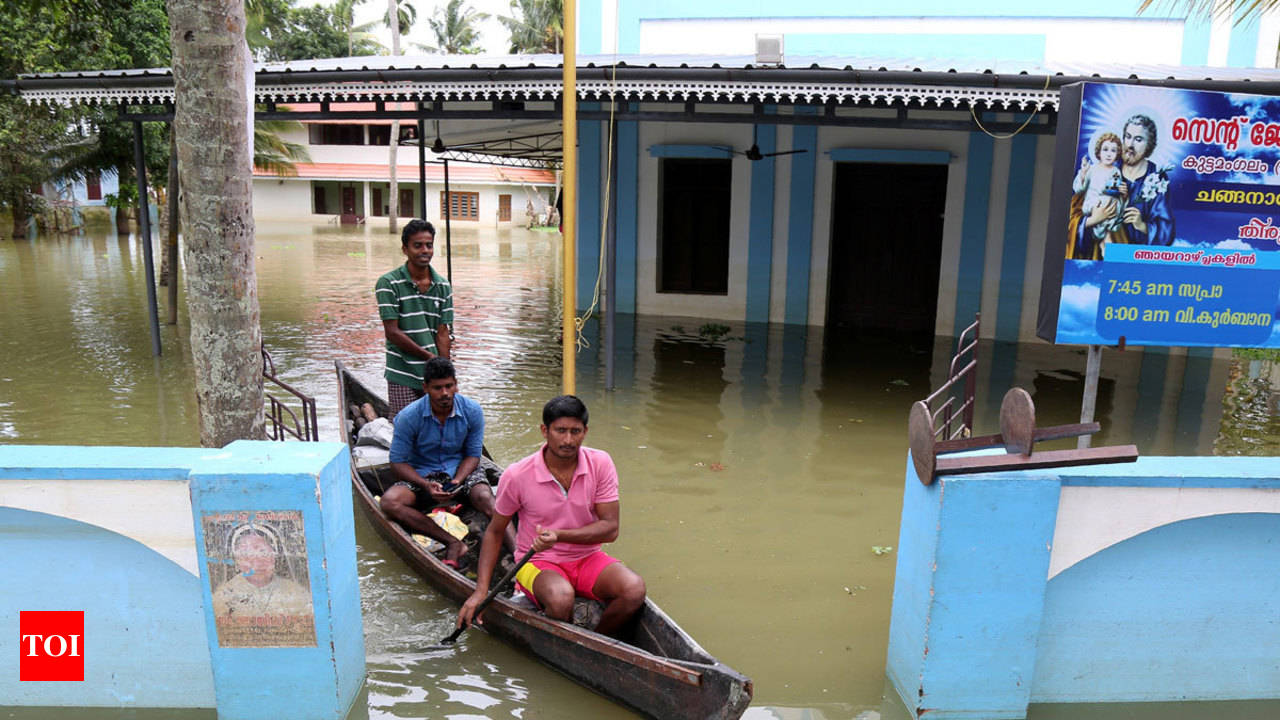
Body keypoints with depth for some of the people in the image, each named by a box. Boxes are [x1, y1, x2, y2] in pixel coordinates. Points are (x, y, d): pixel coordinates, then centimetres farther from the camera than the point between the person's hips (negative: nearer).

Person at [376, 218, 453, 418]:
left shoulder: (443, 286, 6)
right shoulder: (388, 284, -7)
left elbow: (442, 333, 4)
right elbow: (392, 332, -10)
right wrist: (429, 356, -10)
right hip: (402, 377, -4)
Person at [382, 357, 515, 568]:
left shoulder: (472, 411, -10)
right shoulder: (408, 417, -14)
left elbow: (473, 455, -2)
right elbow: (398, 462, -9)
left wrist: (457, 481, -22)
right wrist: (426, 485, -25)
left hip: (461, 469, 0)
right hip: (422, 474, 0)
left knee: (484, 496, -33)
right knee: (390, 502, -29)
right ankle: (453, 543, -35)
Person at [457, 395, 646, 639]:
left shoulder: (600, 464, -8)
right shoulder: (517, 476, -12)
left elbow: (610, 529, -10)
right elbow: (494, 532, 1)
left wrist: (559, 535, -26)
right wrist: (481, 590, -6)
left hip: (588, 558, 3)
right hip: (538, 563, -2)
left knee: (634, 589, -26)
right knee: (561, 598, -36)